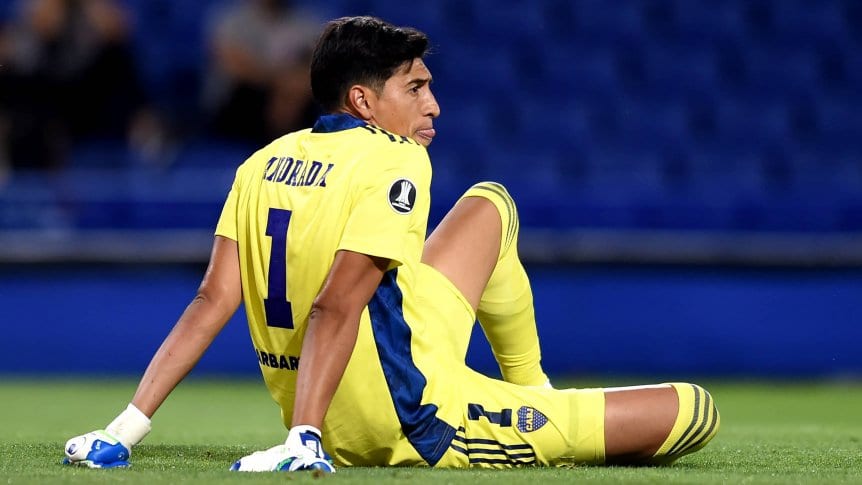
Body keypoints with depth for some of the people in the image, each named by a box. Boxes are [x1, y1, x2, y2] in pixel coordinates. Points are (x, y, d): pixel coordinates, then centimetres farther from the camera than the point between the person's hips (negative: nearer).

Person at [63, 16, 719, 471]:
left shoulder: (262, 163, 8)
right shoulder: (394, 160, -12)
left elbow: (213, 302, -1)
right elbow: (334, 308, -23)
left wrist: (127, 429, -4)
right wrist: (305, 438, -30)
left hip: (336, 430, 9)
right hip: (412, 422, -9)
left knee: (493, 203, 28)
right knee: (695, 413, -9)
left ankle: (534, 390, 33)